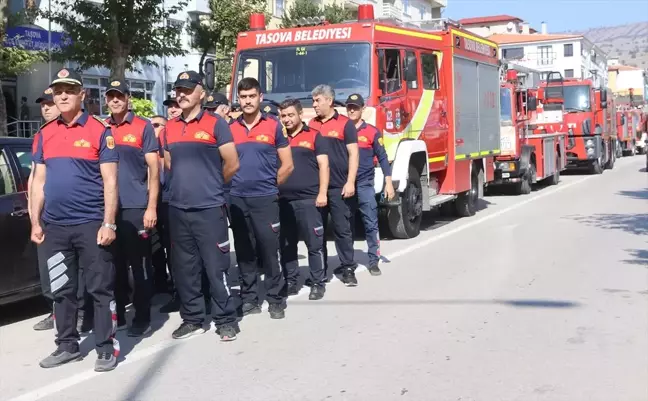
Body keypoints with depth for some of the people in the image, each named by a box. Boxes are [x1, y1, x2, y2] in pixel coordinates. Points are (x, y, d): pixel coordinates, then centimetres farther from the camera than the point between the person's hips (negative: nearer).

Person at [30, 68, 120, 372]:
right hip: (54, 227, 5)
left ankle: (106, 348, 9)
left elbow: (110, 181, -7)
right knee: (61, 290, 12)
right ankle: (67, 345, 24)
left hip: (90, 224, -5)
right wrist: (35, 222, 8)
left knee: (100, 288, 1)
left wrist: (108, 223, -13)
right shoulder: (45, 134, 11)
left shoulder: (99, 131, -3)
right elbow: (39, 181, 14)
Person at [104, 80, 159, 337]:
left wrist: (152, 207, -11)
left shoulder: (143, 127, -1)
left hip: (136, 207, -4)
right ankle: (117, 314, 22)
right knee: (115, 264, 11)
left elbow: (154, 169, -4)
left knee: (139, 264, 3)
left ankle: (142, 317, 11)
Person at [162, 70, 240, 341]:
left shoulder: (216, 124, -4)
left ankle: (226, 320, 10)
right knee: (184, 269, 10)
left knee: (216, 267, -1)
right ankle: (192, 319, 22)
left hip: (209, 208, -5)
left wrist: (210, 184, 8)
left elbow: (232, 165, -4)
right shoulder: (169, 128, 11)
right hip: (177, 209, 5)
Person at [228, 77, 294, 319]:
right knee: (244, 252, 9)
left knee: (269, 250, -3)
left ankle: (276, 300, 6)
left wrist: (269, 186, 6)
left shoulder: (274, 125, 0)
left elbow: (287, 165, 2)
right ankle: (249, 299, 17)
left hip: (265, 199, -3)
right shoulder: (230, 129, 7)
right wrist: (230, 186, 7)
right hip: (237, 199, 3)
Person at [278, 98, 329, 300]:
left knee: (314, 243, -2)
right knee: (286, 244, 10)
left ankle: (318, 283, 6)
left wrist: (322, 193, -9)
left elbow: (323, 166, -1)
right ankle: (290, 281, 20)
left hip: (308, 199, -4)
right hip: (283, 199, 4)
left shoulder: (314, 136, 3)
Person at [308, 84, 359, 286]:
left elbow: (353, 154, -5)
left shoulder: (345, 124, -1)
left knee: (342, 229, 0)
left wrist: (350, 182, -13)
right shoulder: (311, 125, 11)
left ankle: (348, 269, 8)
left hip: (338, 187, -4)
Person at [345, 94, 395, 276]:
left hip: (365, 185, -2)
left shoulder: (372, 132, 1)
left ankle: (374, 261, 5)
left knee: (371, 224, -1)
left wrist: (388, 183, -4)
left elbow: (382, 158, 2)